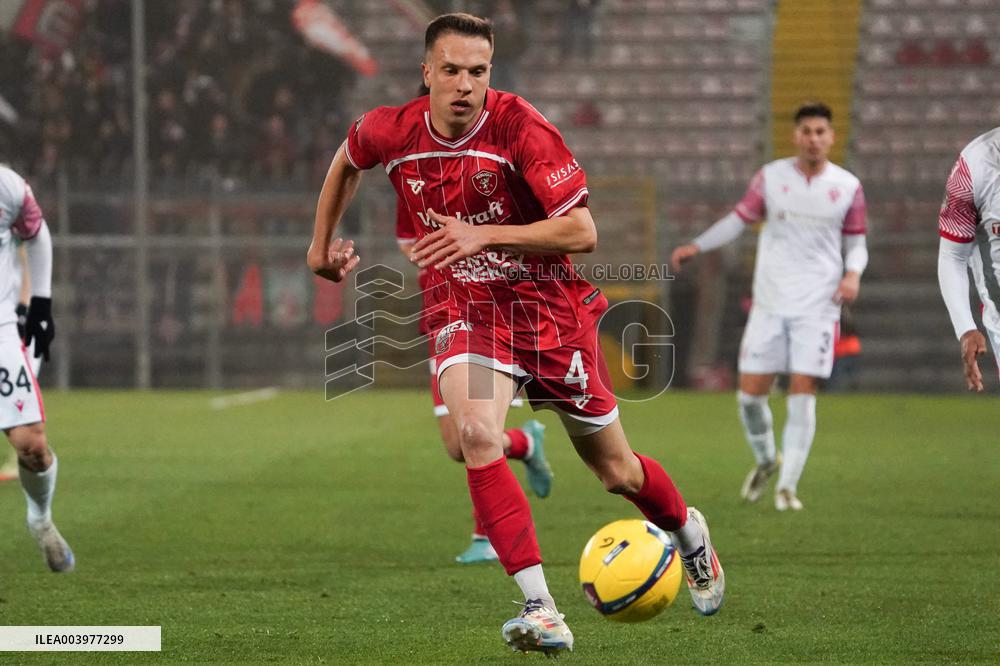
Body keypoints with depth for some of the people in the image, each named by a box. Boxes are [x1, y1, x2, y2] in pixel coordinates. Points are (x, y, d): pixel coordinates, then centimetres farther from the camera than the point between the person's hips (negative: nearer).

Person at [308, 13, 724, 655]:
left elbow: (582, 232, -23)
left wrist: (482, 234, -30)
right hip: (467, 309, 2)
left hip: (551, 306, -2)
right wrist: (323, 243, 19)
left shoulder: (520, 127, -21)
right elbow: (347, 160, 17)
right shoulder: (392, 132, -9)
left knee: (615, 470, 11)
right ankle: (542, 611, -29)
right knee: (477, 433, -28)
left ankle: (691, 532, 46)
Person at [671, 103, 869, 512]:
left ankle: (787, 485, 0)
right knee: (750, 392, -1)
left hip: (817, 306, -1)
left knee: (802, 393, -9)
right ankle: (766, 460, 27)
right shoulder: (771, 177, 4)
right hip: (770, 304, 1)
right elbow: (739, 220, 12)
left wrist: (853, 274, -10)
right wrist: (697, 246, -2)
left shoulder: (848, 187, 3)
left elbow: (856, 244, 10)